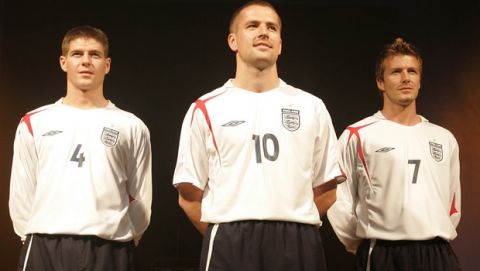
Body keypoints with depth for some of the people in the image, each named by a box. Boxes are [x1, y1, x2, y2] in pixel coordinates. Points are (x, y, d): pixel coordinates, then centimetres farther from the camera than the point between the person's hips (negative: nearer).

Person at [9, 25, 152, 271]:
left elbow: (140, 198, 9)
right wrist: (38, 241, 6)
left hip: (109, 250, -1)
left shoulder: (131, 127, 9)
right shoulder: (34, 123, 11)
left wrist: (122, 245, 6)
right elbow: (21, 194, 12)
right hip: (45, 250, 1)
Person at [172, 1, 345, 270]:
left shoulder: (312, 107, 10)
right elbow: (189, 195, 5)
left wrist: (294, 229, 5)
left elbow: (326, 189, 12)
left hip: (299, 246, 2)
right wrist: (230, 236, 3)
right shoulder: (205, 109, 4)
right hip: (230, 248, -1)